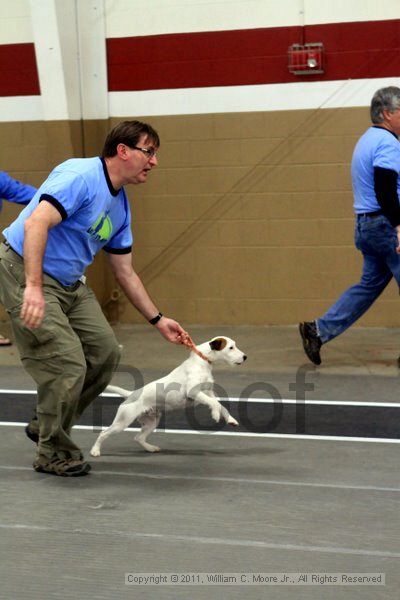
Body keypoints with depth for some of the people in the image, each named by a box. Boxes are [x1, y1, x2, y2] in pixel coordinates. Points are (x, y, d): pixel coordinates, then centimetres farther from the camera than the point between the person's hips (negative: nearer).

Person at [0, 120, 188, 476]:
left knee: (105, 351, 6)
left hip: (70, 284, 10)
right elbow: (36, 223, -31)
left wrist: (158, 321, 17)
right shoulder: (80, 176, -18)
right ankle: (53, 454, 5)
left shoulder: (121, 207, 11)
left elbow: (125, 273, 19)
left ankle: (46, 427, 21)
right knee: (69, 363, -14)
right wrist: (34, 287, -38)